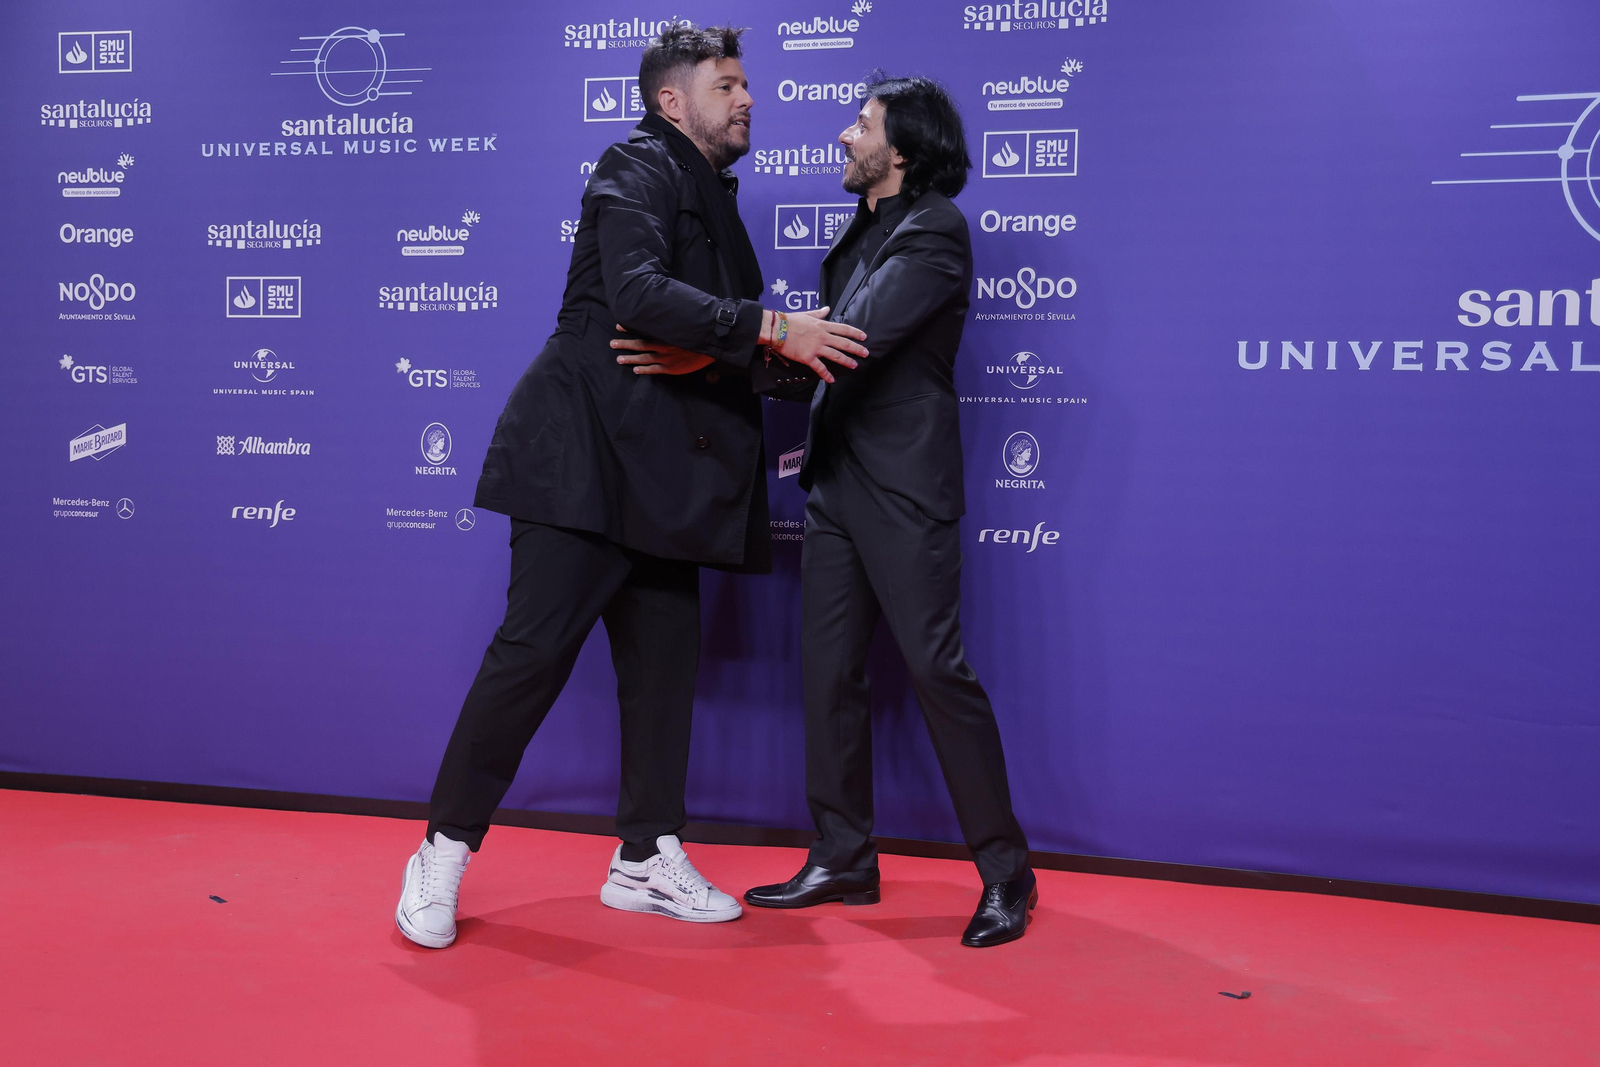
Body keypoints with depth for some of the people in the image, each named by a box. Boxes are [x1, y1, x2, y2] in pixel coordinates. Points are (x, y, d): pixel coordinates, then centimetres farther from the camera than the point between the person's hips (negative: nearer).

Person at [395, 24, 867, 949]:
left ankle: (646, 858, 19)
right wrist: (771, 330, -25)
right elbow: (637, 293, -23)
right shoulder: (638, 169, -5)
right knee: (535, 647, -9)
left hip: (660, 465, 9)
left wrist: (788, 356, 3)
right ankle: (445, 851, 4)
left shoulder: (712, 195, 22)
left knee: (667, 657, 9)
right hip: (587, 448, -9)